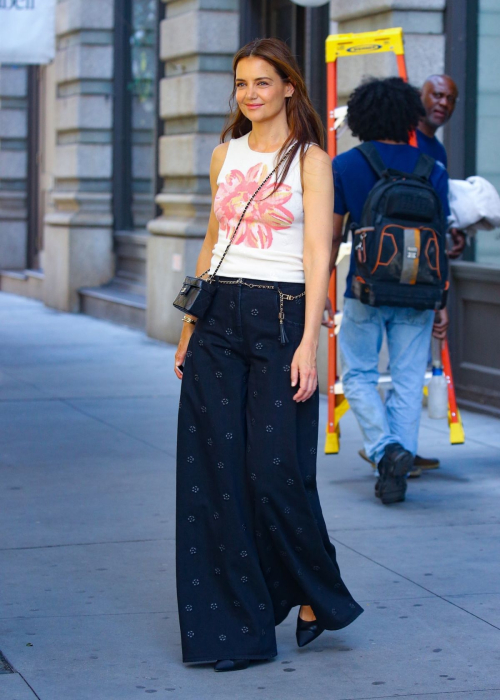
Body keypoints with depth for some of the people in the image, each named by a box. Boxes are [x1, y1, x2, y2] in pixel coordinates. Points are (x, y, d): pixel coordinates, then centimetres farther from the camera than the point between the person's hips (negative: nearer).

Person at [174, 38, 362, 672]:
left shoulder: (310, 160, -2)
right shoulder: (225, 156, 13)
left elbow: (318, 257, -9)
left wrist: (308, 342, -17)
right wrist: (191, 327, 13)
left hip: (280, 317, -5)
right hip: (219, 319, 5)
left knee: (275, 471, -6)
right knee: (216, 472, 1)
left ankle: (316, 597, 17)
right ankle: (237, 626, 9)